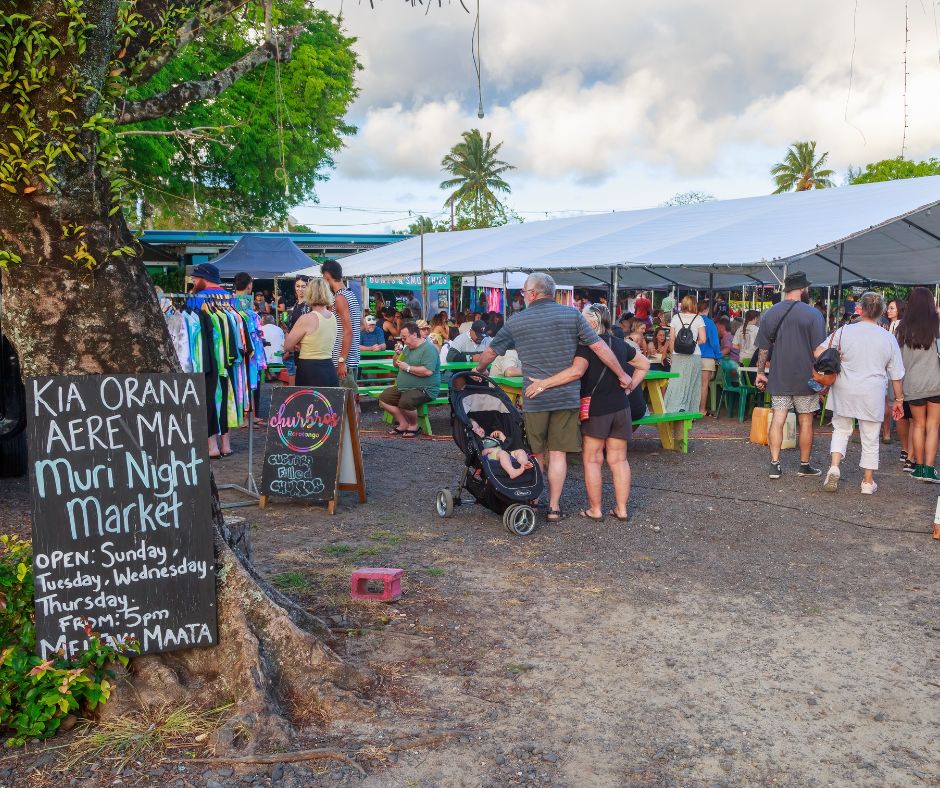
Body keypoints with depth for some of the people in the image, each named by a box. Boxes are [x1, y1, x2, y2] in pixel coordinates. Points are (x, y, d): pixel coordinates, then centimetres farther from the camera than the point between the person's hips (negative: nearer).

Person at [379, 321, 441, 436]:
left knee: (405, 402, -34)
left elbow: (428, 371, -28)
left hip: (424, 389, -10)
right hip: (403, 387, 10)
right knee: (383, 398, 1)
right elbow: (396, 364, 27)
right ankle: (403, 424, -1)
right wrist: (397, 354, 5)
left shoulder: (428, 348, -14)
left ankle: (414, 426, -6)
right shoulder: (407, 348, 15)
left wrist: (407, 368, -19)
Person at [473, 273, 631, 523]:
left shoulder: (516, 322, 1)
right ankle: (554, 507, 9)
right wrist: (622, 374, 5)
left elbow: (490, 352, 11)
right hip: (567, 396, 0)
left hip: (535, 397, 0)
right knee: (558, 453, 7)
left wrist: (480, 370, 31)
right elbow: (600, 347, -4)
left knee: (536, 453, 16)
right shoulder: (572, 315, -1)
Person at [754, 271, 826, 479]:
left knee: (777, 419, 3)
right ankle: (805, 465, 18)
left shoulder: (770, 314, 3)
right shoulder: (813, 314, -9)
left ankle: (775, 465, -1)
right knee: (806, 421, 8)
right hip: (805, 377, -3)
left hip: (779, 378, 3)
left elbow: (763, 348, 7)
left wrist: (760, 372, 16)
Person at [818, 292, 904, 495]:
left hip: (844, 392, 0)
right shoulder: (889, 339, -2)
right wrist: (898, 399, 13)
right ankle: (868, 482, 19)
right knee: (870, 439, 11)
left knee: (841, 429, 19)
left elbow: (818, 353, -8)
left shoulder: (844, 332, -6)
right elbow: (896, 376, 2)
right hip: (872, 395, 0)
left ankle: (834, 467, -1)